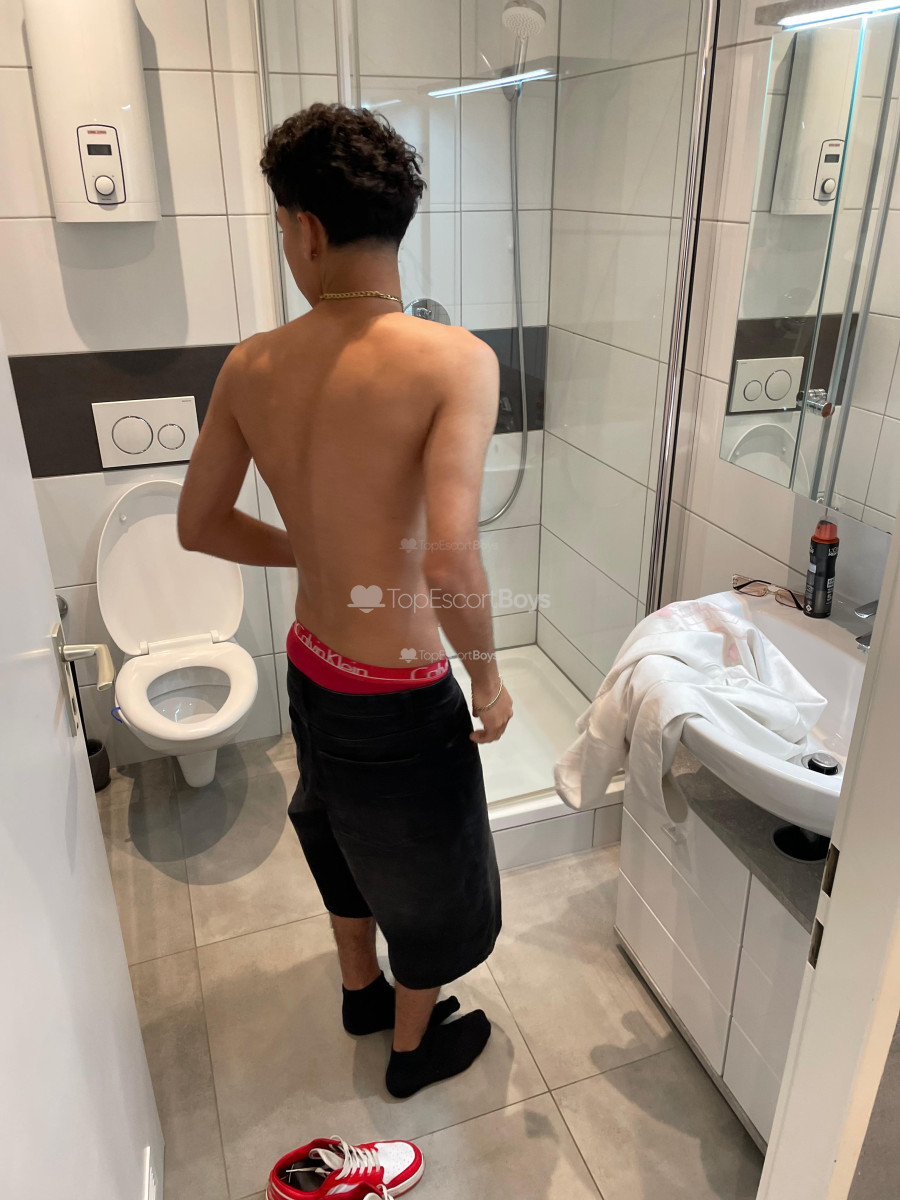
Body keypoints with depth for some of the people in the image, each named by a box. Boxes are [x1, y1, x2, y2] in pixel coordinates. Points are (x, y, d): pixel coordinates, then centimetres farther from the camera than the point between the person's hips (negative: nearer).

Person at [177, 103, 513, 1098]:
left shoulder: (250, 366, -7)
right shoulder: (454, 360, -25)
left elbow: (198, 524, 3)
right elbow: (449, 559, -35)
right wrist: (489, 680, -16)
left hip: (310, 670, 6)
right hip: (398, 700, -5)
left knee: (342, 838, 32)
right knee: (430, 876, 23)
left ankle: (361, 992, 59)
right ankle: (414, 1046, 50)